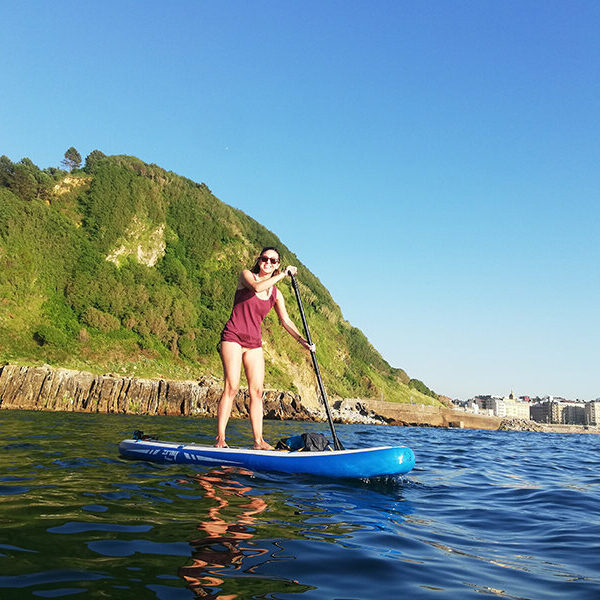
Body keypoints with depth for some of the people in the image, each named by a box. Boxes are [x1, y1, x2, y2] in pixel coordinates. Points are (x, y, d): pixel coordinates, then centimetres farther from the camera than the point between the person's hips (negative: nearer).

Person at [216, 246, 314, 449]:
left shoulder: (276, 294, 13)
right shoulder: (246, 275, 2)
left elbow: (286, 321, 12)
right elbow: (256, 287, -21)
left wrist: (302, 341, -1)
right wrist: (283, 275, -15)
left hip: (254, 343, 5)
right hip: (233, 336, -5)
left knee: (257, 390, -1)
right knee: (232, 387, -14)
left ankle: (258, 441, 0)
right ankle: (220, 439, -13)